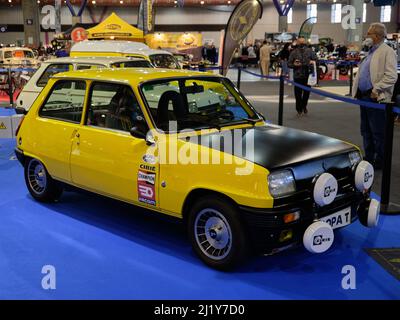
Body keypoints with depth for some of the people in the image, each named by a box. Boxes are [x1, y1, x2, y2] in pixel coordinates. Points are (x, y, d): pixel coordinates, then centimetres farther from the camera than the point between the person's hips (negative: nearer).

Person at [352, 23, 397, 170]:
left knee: (378, 132, -1)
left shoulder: (387, 52, -11)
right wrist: (357, 89, 13)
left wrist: (376, 90, -21)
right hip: (364, 96, 9)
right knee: (366, 130, 15)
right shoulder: (371, 51, 16)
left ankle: (380, 162, 9)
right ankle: (368, 158, 26)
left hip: (376, 98, -9)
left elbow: (391, 76, -20)